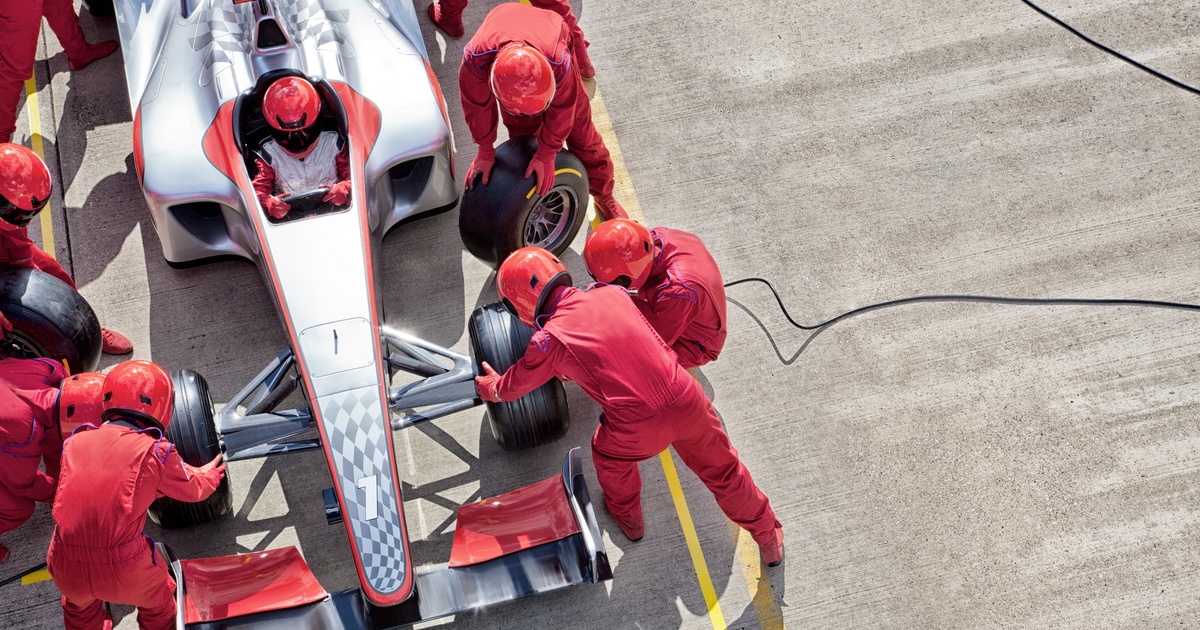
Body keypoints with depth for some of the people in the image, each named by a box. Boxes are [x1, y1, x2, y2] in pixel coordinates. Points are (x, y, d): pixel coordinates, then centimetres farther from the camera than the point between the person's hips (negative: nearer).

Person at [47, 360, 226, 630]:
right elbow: (192, 489, 15)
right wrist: (210, 474, 38)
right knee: (157, 602, 30)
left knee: (79, 607, 36)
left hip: (66, 572, 3)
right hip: (124, 571, -3)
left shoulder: (75, 442, 5)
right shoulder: (155, 451, -3)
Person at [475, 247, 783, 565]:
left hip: (637, 430, -3)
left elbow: (512, 388, 14)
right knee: (722, 469, 26)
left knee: (609, 454, 32)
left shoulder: (549, 340, -5)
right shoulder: (609, 293, 7)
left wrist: (491, 387, 37)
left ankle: (629, 519, 57)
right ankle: (770, 539, 46)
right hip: (686, 400, 4)